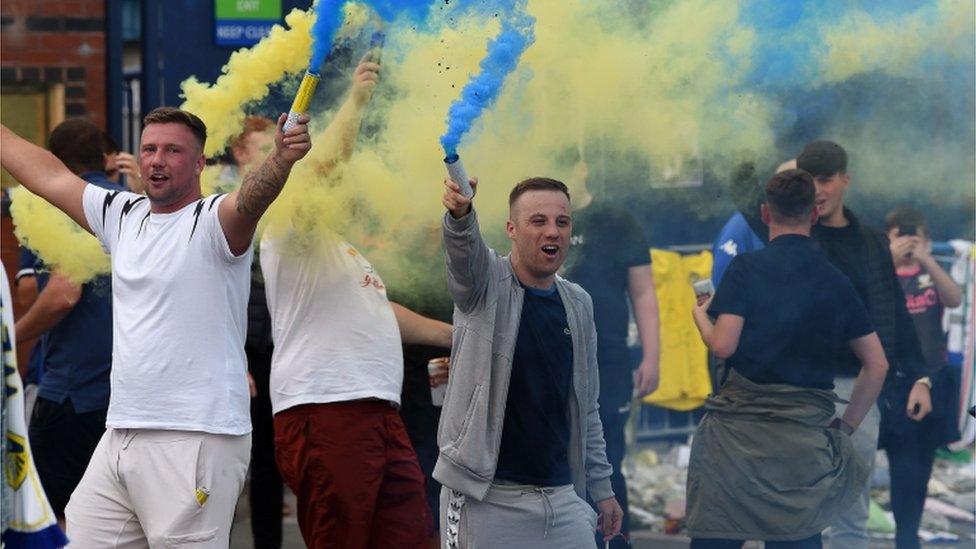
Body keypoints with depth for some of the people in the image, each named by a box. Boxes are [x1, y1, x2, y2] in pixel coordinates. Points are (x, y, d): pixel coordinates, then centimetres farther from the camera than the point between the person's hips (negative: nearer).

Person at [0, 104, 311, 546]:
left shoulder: (213, 222, -6)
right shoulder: (122, 215, 15)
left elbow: (253, 196, -27)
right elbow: (48, 176, 24)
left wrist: (282, 158, -48)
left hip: (198, 440, -7)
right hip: (120, 438, 8)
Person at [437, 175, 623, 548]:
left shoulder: (578, 304, 12)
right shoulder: (485, 283, -3)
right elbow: (464, 251, -29)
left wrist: (602, 489, 16)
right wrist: (459, 213, -51)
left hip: (562, 498, 5)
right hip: (486, 499, -5)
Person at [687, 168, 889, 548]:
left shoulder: (747, 268, -4)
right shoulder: (836, 281, 8)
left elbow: (723, 346, -11)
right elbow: (877, 365, 8)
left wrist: (700, 316, 10)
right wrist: (847, 427, 16)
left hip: (740, 427, -3)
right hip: (807, 433, 3)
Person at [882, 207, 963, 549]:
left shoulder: (931, 275, 10)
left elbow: (955, 299, -11)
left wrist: (926, 259, -25)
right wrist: (891, 260, -32)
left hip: (932, 382, 4)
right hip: (891, 383, -4)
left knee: (920, 466, 8)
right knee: (904, 466, -13)